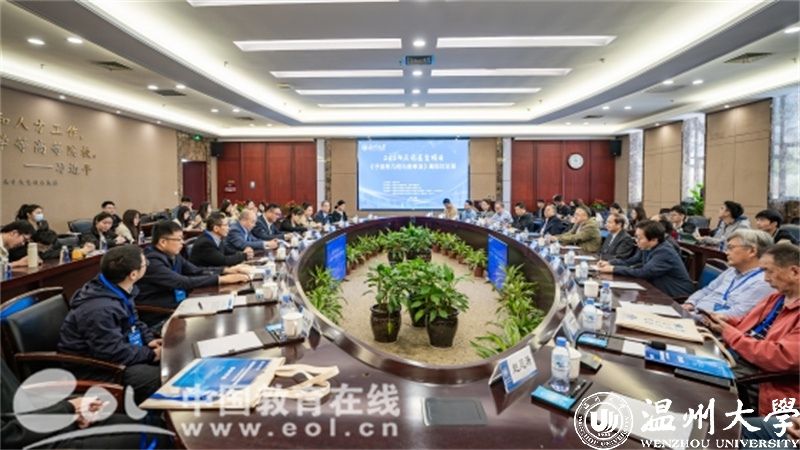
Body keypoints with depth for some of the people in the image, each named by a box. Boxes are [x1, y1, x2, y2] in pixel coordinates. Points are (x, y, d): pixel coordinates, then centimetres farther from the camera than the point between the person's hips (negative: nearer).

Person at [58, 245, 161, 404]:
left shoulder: (119, 291, 1)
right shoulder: (100, 309, -30)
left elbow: (133, 322, 16)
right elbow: (115, 353, -28)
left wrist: (149, 340, -1)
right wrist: (151, 354, -17)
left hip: (111, 353, 10)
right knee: (163, 378, -23)